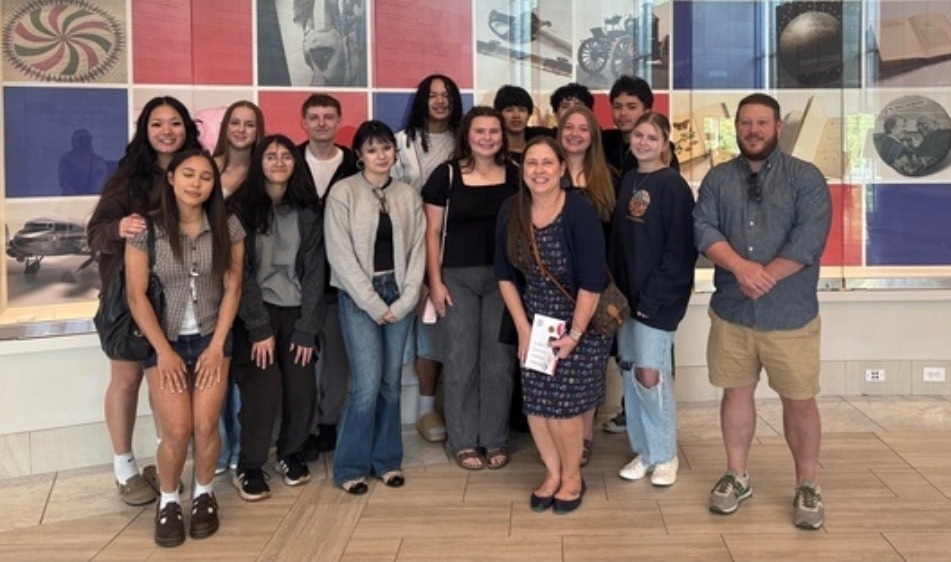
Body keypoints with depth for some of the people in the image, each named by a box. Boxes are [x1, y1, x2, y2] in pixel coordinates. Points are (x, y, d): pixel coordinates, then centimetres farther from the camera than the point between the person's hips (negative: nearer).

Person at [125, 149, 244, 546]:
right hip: (163, 341, -1)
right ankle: (168, 501, 16)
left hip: (211, 339, 1)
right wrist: (164, 351, -12)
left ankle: (204, 495, 20)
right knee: (177, 431, -10)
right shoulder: (146, 229, -11)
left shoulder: (228, 227, -4)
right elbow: (136, 295, -9)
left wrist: (217, 345, -6)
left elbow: (232, 288, -1)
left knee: (206, 427, -7)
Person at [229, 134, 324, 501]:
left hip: (295, 312, 3)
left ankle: (291, 453, 24)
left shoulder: (307, 212, 5)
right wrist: (259, 328, -15)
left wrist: (307, 329, -6)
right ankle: (248, 468, 7)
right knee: (264, 391, -14)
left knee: (303, 390, -4)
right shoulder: (241, 208, -3)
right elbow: (240, 272, -8)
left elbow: (314, 271, 2)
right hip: (255, 313, -3)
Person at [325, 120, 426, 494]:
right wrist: (374, 304, -11)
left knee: (391, 382, 7)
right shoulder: (342, 193, -5)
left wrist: (404, 301, -6)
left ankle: (387, 459, 22)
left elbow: (417, 250, 5)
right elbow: (340, 255, -9)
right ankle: (351, 466, 8)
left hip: (399, 295, 4)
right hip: (359, 297, -4)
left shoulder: (408, 195, 7)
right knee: (368, 384, -8)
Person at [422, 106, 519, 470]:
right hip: (457, 277, -2)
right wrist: (435, 281, -6)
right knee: (460, 361, 3)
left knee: (499, 361, 6)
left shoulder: (515, 176, 5)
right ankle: (463, 442, 15)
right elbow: (433, 232, 0)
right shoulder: (446, 175, -1)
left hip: (502, 277, 2)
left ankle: (495, 440, 19)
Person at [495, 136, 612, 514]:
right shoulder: (511, 212, -6)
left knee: (563, 404, -2)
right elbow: (505, 275, 0)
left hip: (580, 320, -4)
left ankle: (572, 476, 22)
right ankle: (553, 472, 26)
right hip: (535, 322, 4)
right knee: (535, 404, 4)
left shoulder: (579, 211, -20)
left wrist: (574, 334, -15)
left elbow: (592, 281, -18)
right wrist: (524, 330, -4)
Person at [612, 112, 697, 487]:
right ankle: (642, 450, 23)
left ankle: (665, 456, 13)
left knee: (650, 375, -5)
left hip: (658, 299, -6)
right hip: (627, 294, 7)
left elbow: (680, 250, -13)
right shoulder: (627, 182, 11)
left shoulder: (673, 186, -9)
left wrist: (653, 298, -16)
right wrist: (617, 290, 5)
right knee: (629, 373, 9)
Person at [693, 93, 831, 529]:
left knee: (799, 400, 5)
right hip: (731, 310, 3)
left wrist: (764, 277, -17)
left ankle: (807, 486, 21)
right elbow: (703, 228, -6)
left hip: (790, 313, -2)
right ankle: (737, 477, 27)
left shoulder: (806, 178, -3)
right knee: (736, 392, 12)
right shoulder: (718, 178, 7)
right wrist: (740, 267, -21)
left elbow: (809, 240, -14)